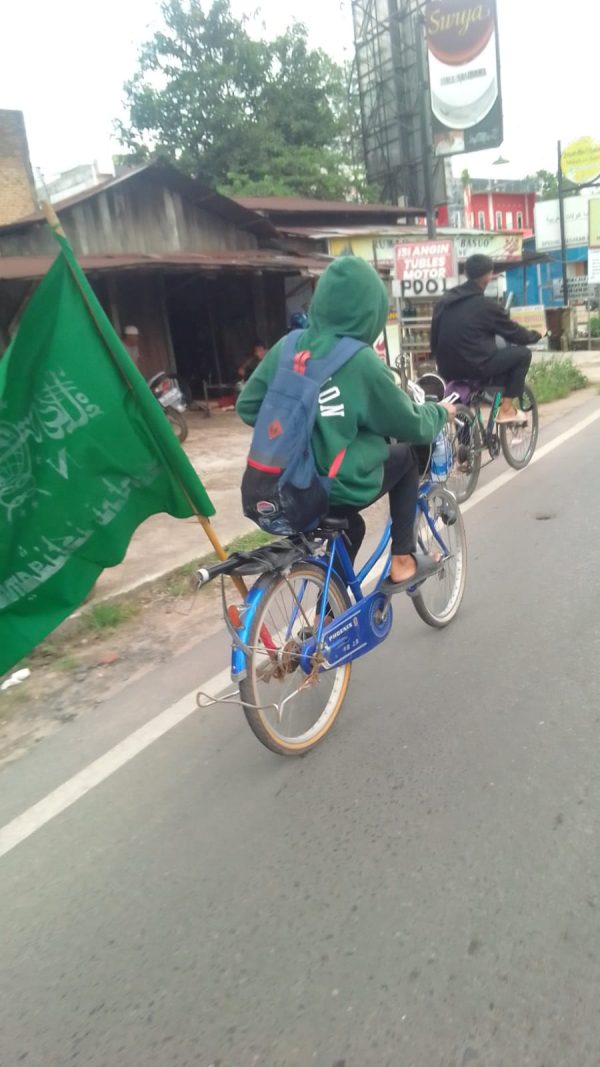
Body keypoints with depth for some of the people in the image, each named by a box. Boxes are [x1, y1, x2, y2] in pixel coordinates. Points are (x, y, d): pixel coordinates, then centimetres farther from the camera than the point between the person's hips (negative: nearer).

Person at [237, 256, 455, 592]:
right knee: (406, 456, 21)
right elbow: (410, 424, -3)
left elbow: (247, 406, 7)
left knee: (350, 525, 34)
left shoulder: (288, 346, 0)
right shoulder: (362, 362, -15)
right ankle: (403, 562, 21)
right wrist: (441, 412, 18)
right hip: (338, 488, -6)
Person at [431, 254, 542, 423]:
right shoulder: (486, 305, -9)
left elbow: (435, 338, 17)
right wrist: (535, 335, 22)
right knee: (523, 353, 6)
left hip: (448, 370, 8)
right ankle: (506, 408, 7)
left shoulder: (445, 300, 10)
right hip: (475, 367, -8)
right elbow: (514, 333, 3)